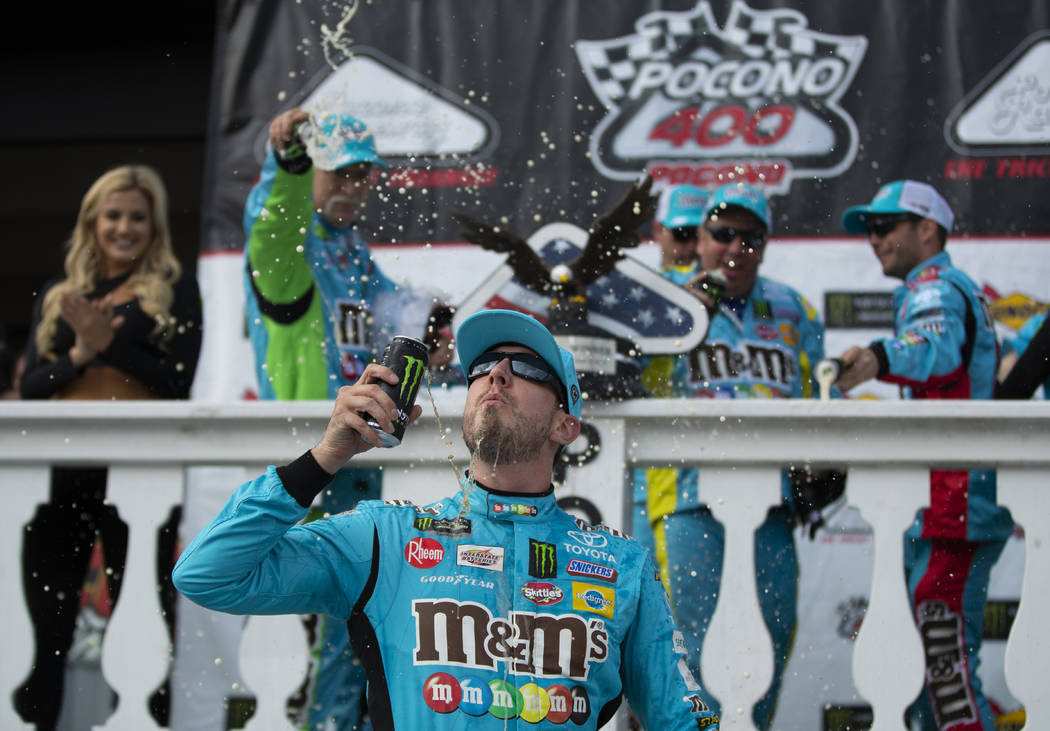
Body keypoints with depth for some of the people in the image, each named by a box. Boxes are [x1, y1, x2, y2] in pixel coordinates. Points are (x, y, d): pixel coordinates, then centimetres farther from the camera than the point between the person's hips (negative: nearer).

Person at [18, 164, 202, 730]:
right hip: (63, 467, 4)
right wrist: (79, 354, -8)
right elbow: (30, 386, 9)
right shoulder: (59, 296, 17)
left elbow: (178, 382, -4)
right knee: (47, 614, 4)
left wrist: (109, 342, -11)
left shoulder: (173, 290, 6)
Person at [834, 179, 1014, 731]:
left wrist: (879, 359, -51)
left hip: (953, 511, -11)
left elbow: (939, 348, -32)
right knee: (922, 666, 16)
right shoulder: (958, 290, 23)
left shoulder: (935, 287, -10)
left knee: (943, 663, -14)